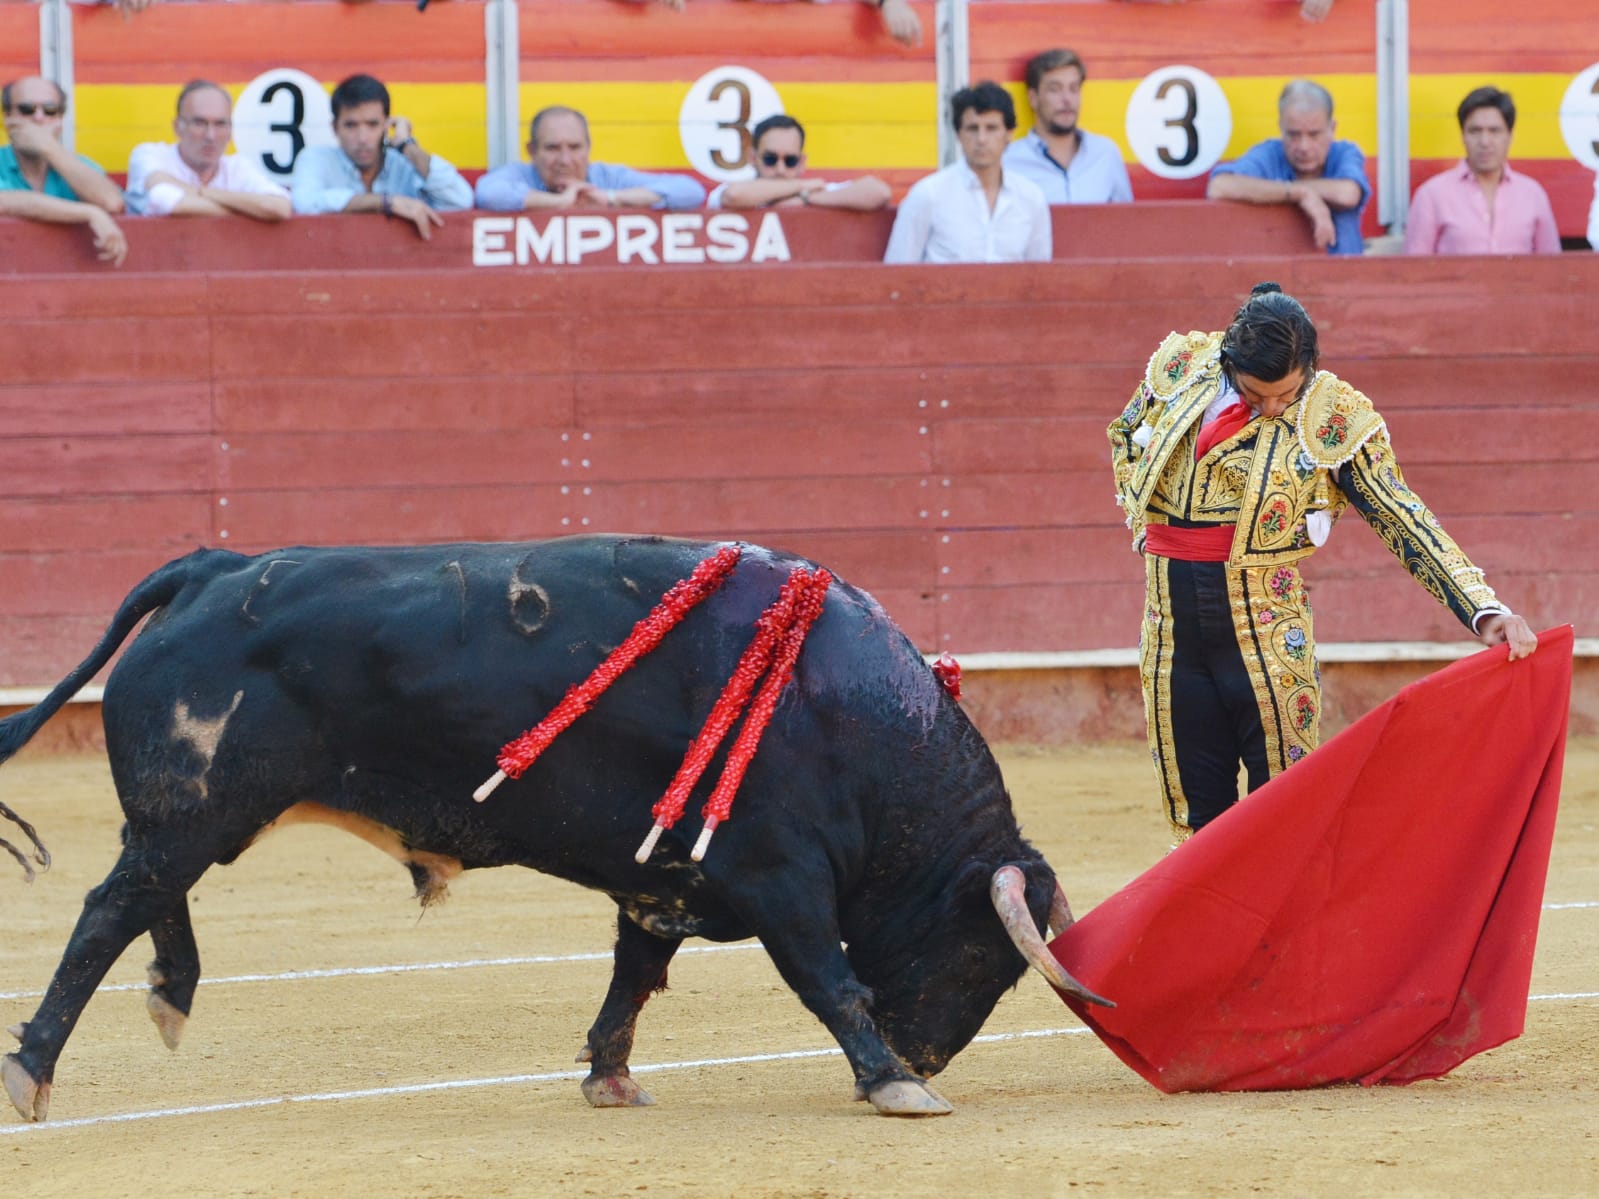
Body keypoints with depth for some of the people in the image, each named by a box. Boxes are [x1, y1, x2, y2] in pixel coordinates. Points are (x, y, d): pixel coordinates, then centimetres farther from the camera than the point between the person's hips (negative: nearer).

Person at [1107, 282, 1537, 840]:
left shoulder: (1334, 416, -8)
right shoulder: (1178, 365, 0)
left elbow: (1401, 516, -10)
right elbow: (1126, 434, 22)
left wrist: (1484, 609, -19)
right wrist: (1141, 521, 11)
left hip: (1263, 619, -3)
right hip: (1170, 616, 3)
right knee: (1197, 811, 9)